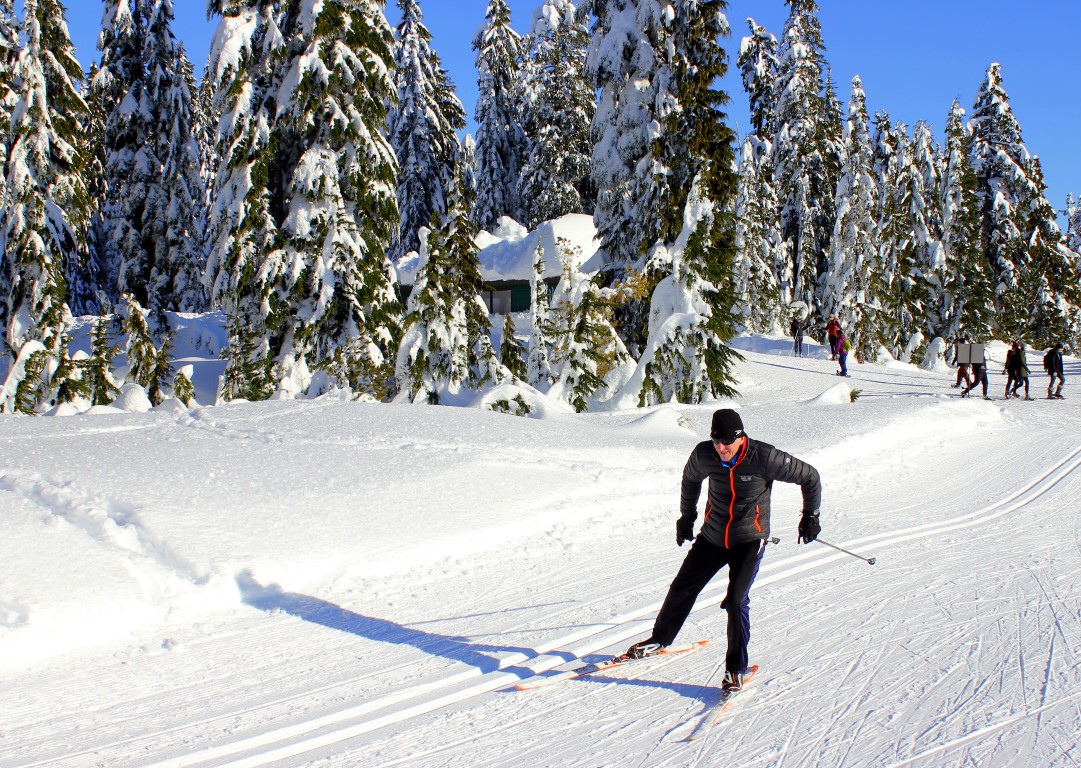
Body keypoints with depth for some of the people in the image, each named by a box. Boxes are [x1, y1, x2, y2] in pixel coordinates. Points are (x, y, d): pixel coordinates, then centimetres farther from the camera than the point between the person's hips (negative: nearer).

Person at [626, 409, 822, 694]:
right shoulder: (704, 455, -14)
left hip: (749, 541, -4)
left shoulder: (765, 458, -24)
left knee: (736, 601, -16)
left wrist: (810, 515, -3)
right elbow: (690, 479, 12)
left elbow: (809, 476, -9)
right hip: (712, 537, 4)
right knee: (682, 589, 9)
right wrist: (687, 516, 19)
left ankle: (736, 667, 0)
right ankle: (660, 639, 34)